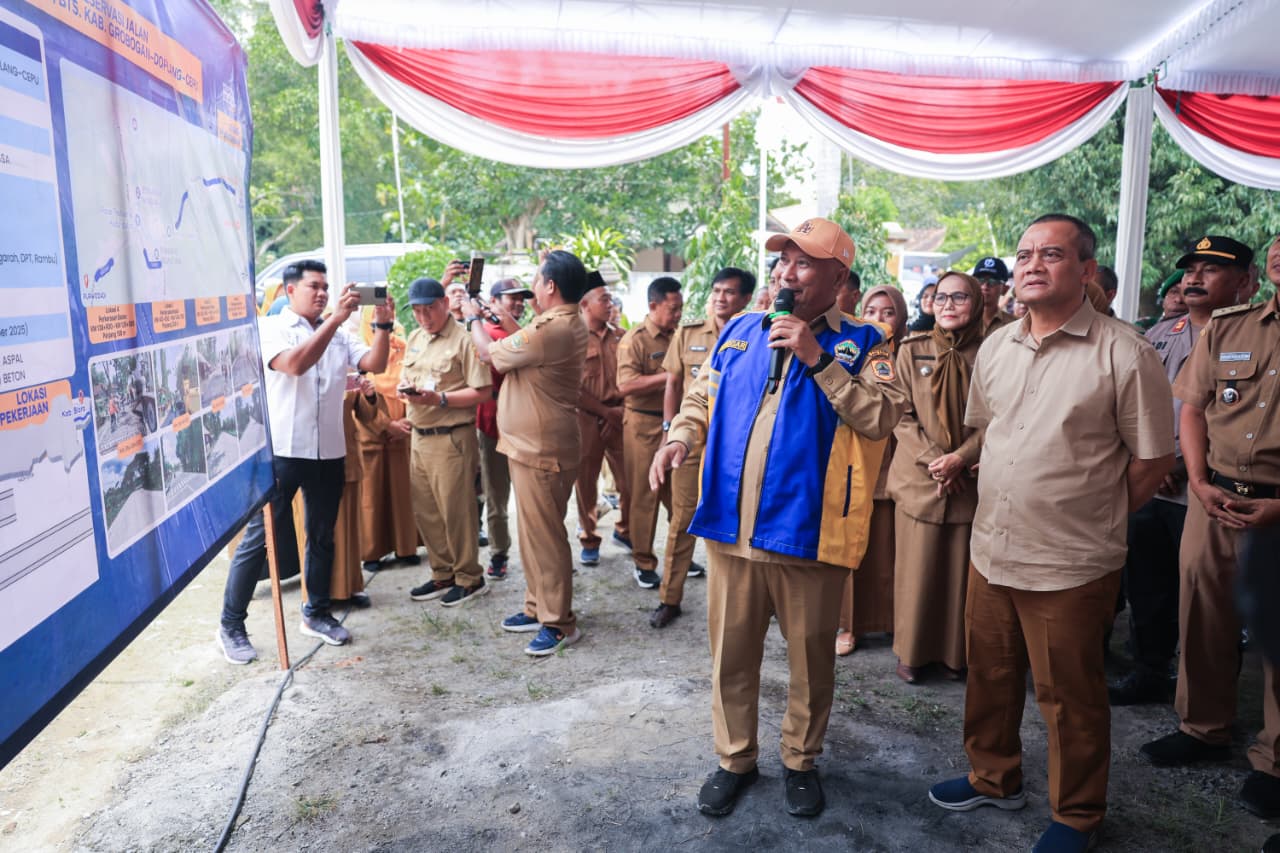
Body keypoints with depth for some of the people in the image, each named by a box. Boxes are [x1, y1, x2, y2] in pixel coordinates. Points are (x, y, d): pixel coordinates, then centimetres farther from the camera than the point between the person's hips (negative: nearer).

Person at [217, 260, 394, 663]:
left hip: (329, 451, 5)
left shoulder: (338, 334, 11)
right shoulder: (271, 328, -3)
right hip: (282, 450, -5)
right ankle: (231, 625, 12)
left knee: (322, 536, 14)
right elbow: (295, 364, -22)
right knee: (259, 537, 1)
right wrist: (336, 318, -24)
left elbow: (375, 364, 1)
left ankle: (316, 613, 29)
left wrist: (382, 324, -13)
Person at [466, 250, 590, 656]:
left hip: (541, 450, -11)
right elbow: (514, 348, 15)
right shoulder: (568, 323, 10)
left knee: (544, 534, -2)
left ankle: (559, 623, 8)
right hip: (532, 444, 11)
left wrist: (473, 319, 7)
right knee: (534, 531, 18)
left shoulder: (551, 330, -23)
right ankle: (537, 607, 30)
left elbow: (490, 353, -10)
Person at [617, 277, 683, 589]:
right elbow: (626, 385, -21)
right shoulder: (635, 340, -9)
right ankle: (643, 563, 17)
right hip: (644, 425, -5)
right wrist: (669, 376, -22)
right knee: (645, 496, 5)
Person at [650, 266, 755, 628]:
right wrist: (670, 429, 4)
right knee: (682, 518, 5)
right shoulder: (687, 334, 6)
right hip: (690, 438, 1)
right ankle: (669, 598, 16)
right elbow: (673, 383, 10)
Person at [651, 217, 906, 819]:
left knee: (810, 654, 13)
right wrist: (680, 436, -2)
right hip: (731, 526, 3)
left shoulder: (860, 344, -1)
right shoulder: (741, 330, 10)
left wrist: (817, 358, -19)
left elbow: (882, 418, -15)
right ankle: (735, 758, 34)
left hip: (807, 530, -3)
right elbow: (703, 396, 18)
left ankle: (801, 760, 35)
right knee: (731, 652, 14)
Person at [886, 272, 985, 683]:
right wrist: (933, 459, -12)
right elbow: (903, 417, 0)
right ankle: (912, 651, 18)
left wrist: (960, 458, -14)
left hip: (969, 482, 0)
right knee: (917, 569, 4)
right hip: (918, 479, 0)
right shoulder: (912, 351, 3)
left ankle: (955, 652, 23)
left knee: (961, 571, 7)